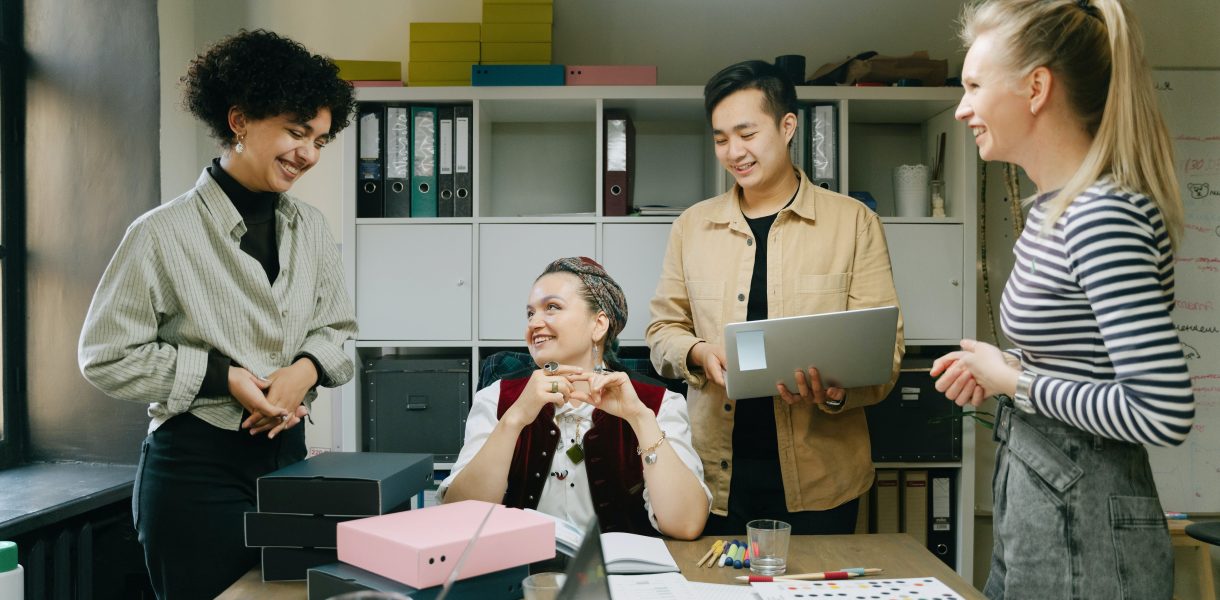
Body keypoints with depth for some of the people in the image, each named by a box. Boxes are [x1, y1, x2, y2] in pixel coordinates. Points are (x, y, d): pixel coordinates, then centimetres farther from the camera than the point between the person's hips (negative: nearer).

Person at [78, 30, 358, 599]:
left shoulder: (311, 228, 6)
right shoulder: (164, 233, -11)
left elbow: (337, 331, 13)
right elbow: (107, 356, -7)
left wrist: (307, 369, -8)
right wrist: (223, 377, -15)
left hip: (285, 452, 5)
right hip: (197, 466, -5)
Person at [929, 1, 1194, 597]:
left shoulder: (1104, 216, -23)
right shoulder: (1054, 207, 7)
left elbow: (1164, 412, -27)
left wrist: (1013, 380, -18)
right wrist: (1001, 368, 3)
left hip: (1083, 524, -9)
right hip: (1032, 503, 9)